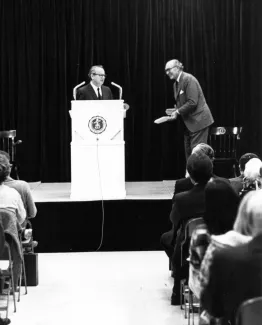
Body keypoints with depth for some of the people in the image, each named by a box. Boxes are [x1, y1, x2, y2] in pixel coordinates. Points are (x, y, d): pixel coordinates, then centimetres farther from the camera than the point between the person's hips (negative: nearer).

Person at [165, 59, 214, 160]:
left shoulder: (188, 79, -14)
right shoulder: (176, 83, 14)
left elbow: (192, 102, -21)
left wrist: (178, 112, -17)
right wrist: (175, 110, 3)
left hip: (198, 120, -9)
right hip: (188, 122, 9)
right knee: (188, 151, 8)